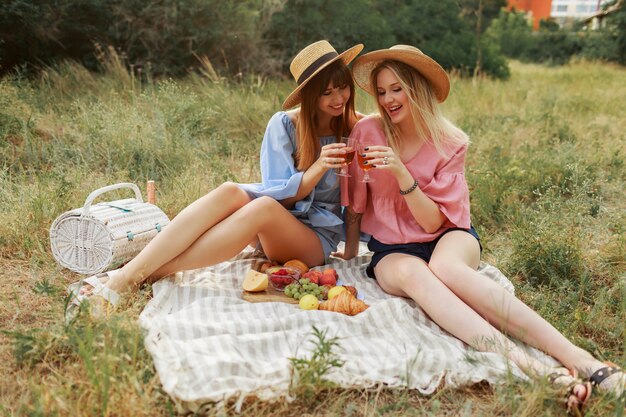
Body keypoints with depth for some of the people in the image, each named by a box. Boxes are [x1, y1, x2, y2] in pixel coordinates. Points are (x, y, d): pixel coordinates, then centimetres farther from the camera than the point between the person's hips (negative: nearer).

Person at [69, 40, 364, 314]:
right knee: (229, 192, -32)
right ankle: (123, 276, -40)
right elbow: (280, 193, -6)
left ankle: (140, 277, -40)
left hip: (318, 238, -1)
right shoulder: (284, 125, 1)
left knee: (264, 207, -35)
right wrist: (318, 167, -23)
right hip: (267, 231, 2)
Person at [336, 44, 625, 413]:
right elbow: (355, 201, 7)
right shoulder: (367, 132, -5)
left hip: (448, 236, 0)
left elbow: (433, 221, -13)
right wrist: (351, 252, 12)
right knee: (411, 273, -38)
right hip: (392, 249, 1)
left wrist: (400, 172, -25)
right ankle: (526, 366, -55)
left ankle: (577, 358, -46)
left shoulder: (450, 143, -6)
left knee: (445, 267, -39)